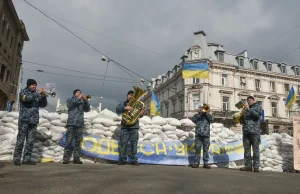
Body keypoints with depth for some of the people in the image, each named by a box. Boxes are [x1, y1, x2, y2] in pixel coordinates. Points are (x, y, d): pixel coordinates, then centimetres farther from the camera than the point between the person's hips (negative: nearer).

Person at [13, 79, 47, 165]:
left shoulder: (36, 94, 17)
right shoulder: (23, 91, 5)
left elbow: (43, 105, 11)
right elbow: (27, 98, -17)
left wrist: (43, 96, -4)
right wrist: (37, 93, -13)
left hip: (34, 120, 4)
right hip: (24, 120, -4)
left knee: (30, 141, 2)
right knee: (20, 140, -3)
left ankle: (26, 158, 7)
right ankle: (17, 158, 3)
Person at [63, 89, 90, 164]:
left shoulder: (82, 102, 19)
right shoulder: (70, 100, 15)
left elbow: (87, 109, 5)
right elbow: (70, 104, -8)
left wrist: (85, 100, -6)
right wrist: (78, 98, -9)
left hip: (80, 124, 3)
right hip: (71, 123, -2)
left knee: (78, 141, 1)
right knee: (69, 141, -7)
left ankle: (76, 158, 4)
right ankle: (66, 158, -5)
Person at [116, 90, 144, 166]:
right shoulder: (123, 104, 12)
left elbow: (139, 115, 15)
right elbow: (117, 110, -5)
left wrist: (141, 113, -9)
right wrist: (125, 108, -22)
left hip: (134, 126, 1)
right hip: (125, 126, -1)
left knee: (134, 143, -1)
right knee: (123, 143, -2)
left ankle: (134, 160, 4)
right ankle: (123, 159, 6)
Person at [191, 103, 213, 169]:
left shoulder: (207, 115, 15)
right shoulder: (197, 115, 15)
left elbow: (212, 119, -4)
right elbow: (193, 120, -3)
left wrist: (206, 112, -4)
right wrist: (200, 113, -5)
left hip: (206, 135, 0)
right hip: (198, 135, 0)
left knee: (206, 149, 1)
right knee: (197, 149, -1)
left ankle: (206, 163, 6)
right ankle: (196, 163, 3)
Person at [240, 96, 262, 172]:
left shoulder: (257, 106, 11)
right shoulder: (246, 108, 26)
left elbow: (258, 114, -8)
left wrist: (249, 109, -11)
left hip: (254, 131, -5)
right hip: (246, 131, 5)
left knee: (255, 149, -6)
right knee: (246, 149, 1)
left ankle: (256, 166, -5)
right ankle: (248, 165, 3)